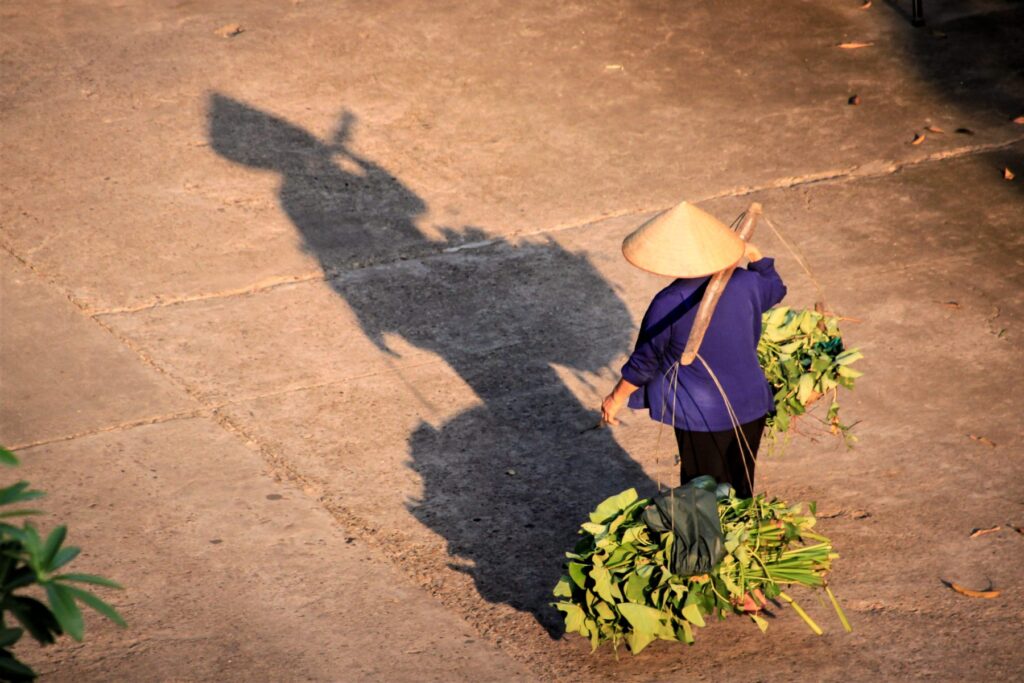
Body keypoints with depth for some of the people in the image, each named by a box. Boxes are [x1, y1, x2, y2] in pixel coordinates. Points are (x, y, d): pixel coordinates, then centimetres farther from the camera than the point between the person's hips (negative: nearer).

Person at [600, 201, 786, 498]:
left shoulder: (668, 305, -24)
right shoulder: (745, 283, -12)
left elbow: (644, 362, -11)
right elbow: (776, 289, 13)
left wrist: (615, 399, 4)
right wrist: (755, 255, 23)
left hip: (703, 419, -4)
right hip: (751, 407, 5)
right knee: (740, 489, 24)